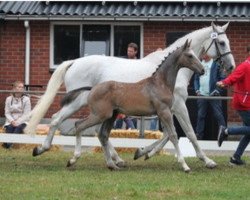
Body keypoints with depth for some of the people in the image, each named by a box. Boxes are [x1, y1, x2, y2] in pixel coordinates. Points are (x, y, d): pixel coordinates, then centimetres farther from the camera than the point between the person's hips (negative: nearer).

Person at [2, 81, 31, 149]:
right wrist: (12, 121, -15)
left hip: (22, 121, -3)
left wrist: (18, 122, -17)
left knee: (18, 128, -34)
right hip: (11, 121, 3)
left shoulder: (26, 99, 2)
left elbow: (26, 114, -4)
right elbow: (7, 113, 4)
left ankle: (9, 143, -54)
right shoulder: (9, 99, 9)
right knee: (9, 128, -30)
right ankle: (8, 141, -49)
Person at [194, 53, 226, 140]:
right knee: (200, 115, 7)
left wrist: (218, 90, -13)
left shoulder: (216, 64, -3)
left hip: (214, 95, -5)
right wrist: (197, 90, 5)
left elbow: (222, 78, -6)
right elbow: (196, 79, 18)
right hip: (202, 95, 5)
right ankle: (199, 134, 13)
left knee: (218, 115, -4)